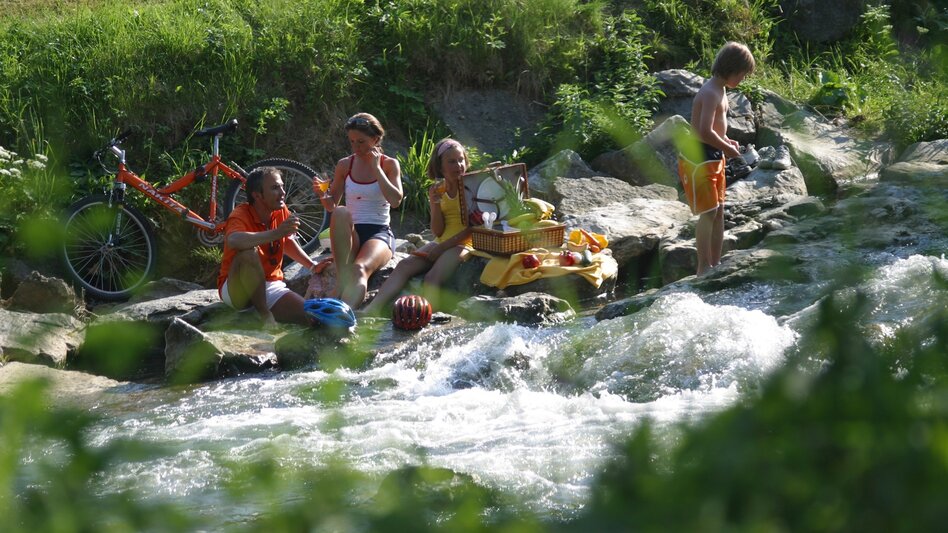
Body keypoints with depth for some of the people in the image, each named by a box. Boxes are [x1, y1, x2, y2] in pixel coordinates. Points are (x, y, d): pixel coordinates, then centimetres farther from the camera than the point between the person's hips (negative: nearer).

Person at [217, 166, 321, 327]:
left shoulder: (281, 212, 2)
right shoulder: (241, 215, -18)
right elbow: (233, 241, -42)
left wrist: (312, 266, 7)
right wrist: (276, 233, -48)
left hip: (271, 286, 5)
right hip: (236, 291, -5)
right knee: (248, 252, -36)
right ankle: (264, 314, -24)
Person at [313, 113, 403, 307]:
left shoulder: (389, 165, 6)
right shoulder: (344, 165, 12)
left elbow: (395, 200, -9)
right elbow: (331, 206, 14)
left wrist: (375, 167, -7)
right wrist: (322, 193, -9)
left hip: (379, 233, -2)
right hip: (350, 234, 2)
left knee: (360, 269, -37)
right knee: (341, 213, -36)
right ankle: (342, 280, -45)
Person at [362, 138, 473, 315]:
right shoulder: (437, 190, 13)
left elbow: (473, 227, -9)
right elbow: (438, 231, 8)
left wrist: (442, 247, -14)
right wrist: (435, 203, -9)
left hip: (462, 245, -5)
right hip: (441, 244, 5)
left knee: (432, 278, -32)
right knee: (404, 266, -20)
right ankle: (371, 309, -34)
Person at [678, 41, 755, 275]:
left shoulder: (720, 89, 11)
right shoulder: (711, 93, -21)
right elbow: (704, 132, -29)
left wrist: (726, 141, 8)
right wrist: (727, 148, -15)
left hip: (714, 157, 10)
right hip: (698, 157, -10)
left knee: (719, 210, 12)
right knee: (709, 212, -8)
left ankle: (716, 264, 19)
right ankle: (704, 268, -2)